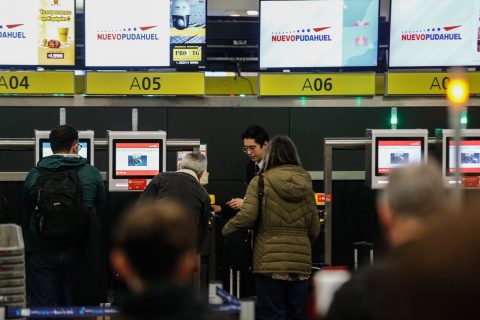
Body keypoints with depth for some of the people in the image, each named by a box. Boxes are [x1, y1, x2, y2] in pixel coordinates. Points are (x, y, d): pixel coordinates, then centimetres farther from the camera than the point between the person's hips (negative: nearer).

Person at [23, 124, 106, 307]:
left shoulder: (33, 176, -4)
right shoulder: (91, 174, -4)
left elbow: (27, 211, 5)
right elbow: (100, 209, 7)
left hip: (41, 252, 0)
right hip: (78, 251, 0)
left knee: (42, 306, 6)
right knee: (77, 306, 10)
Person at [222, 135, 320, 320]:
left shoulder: (261, 182, -3)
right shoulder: (305, 184, 10)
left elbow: (247, 216, -14)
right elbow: (315, 228, 11)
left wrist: (226, 230, 3)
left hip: (270, 260, -4)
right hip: (301, 261, 4)